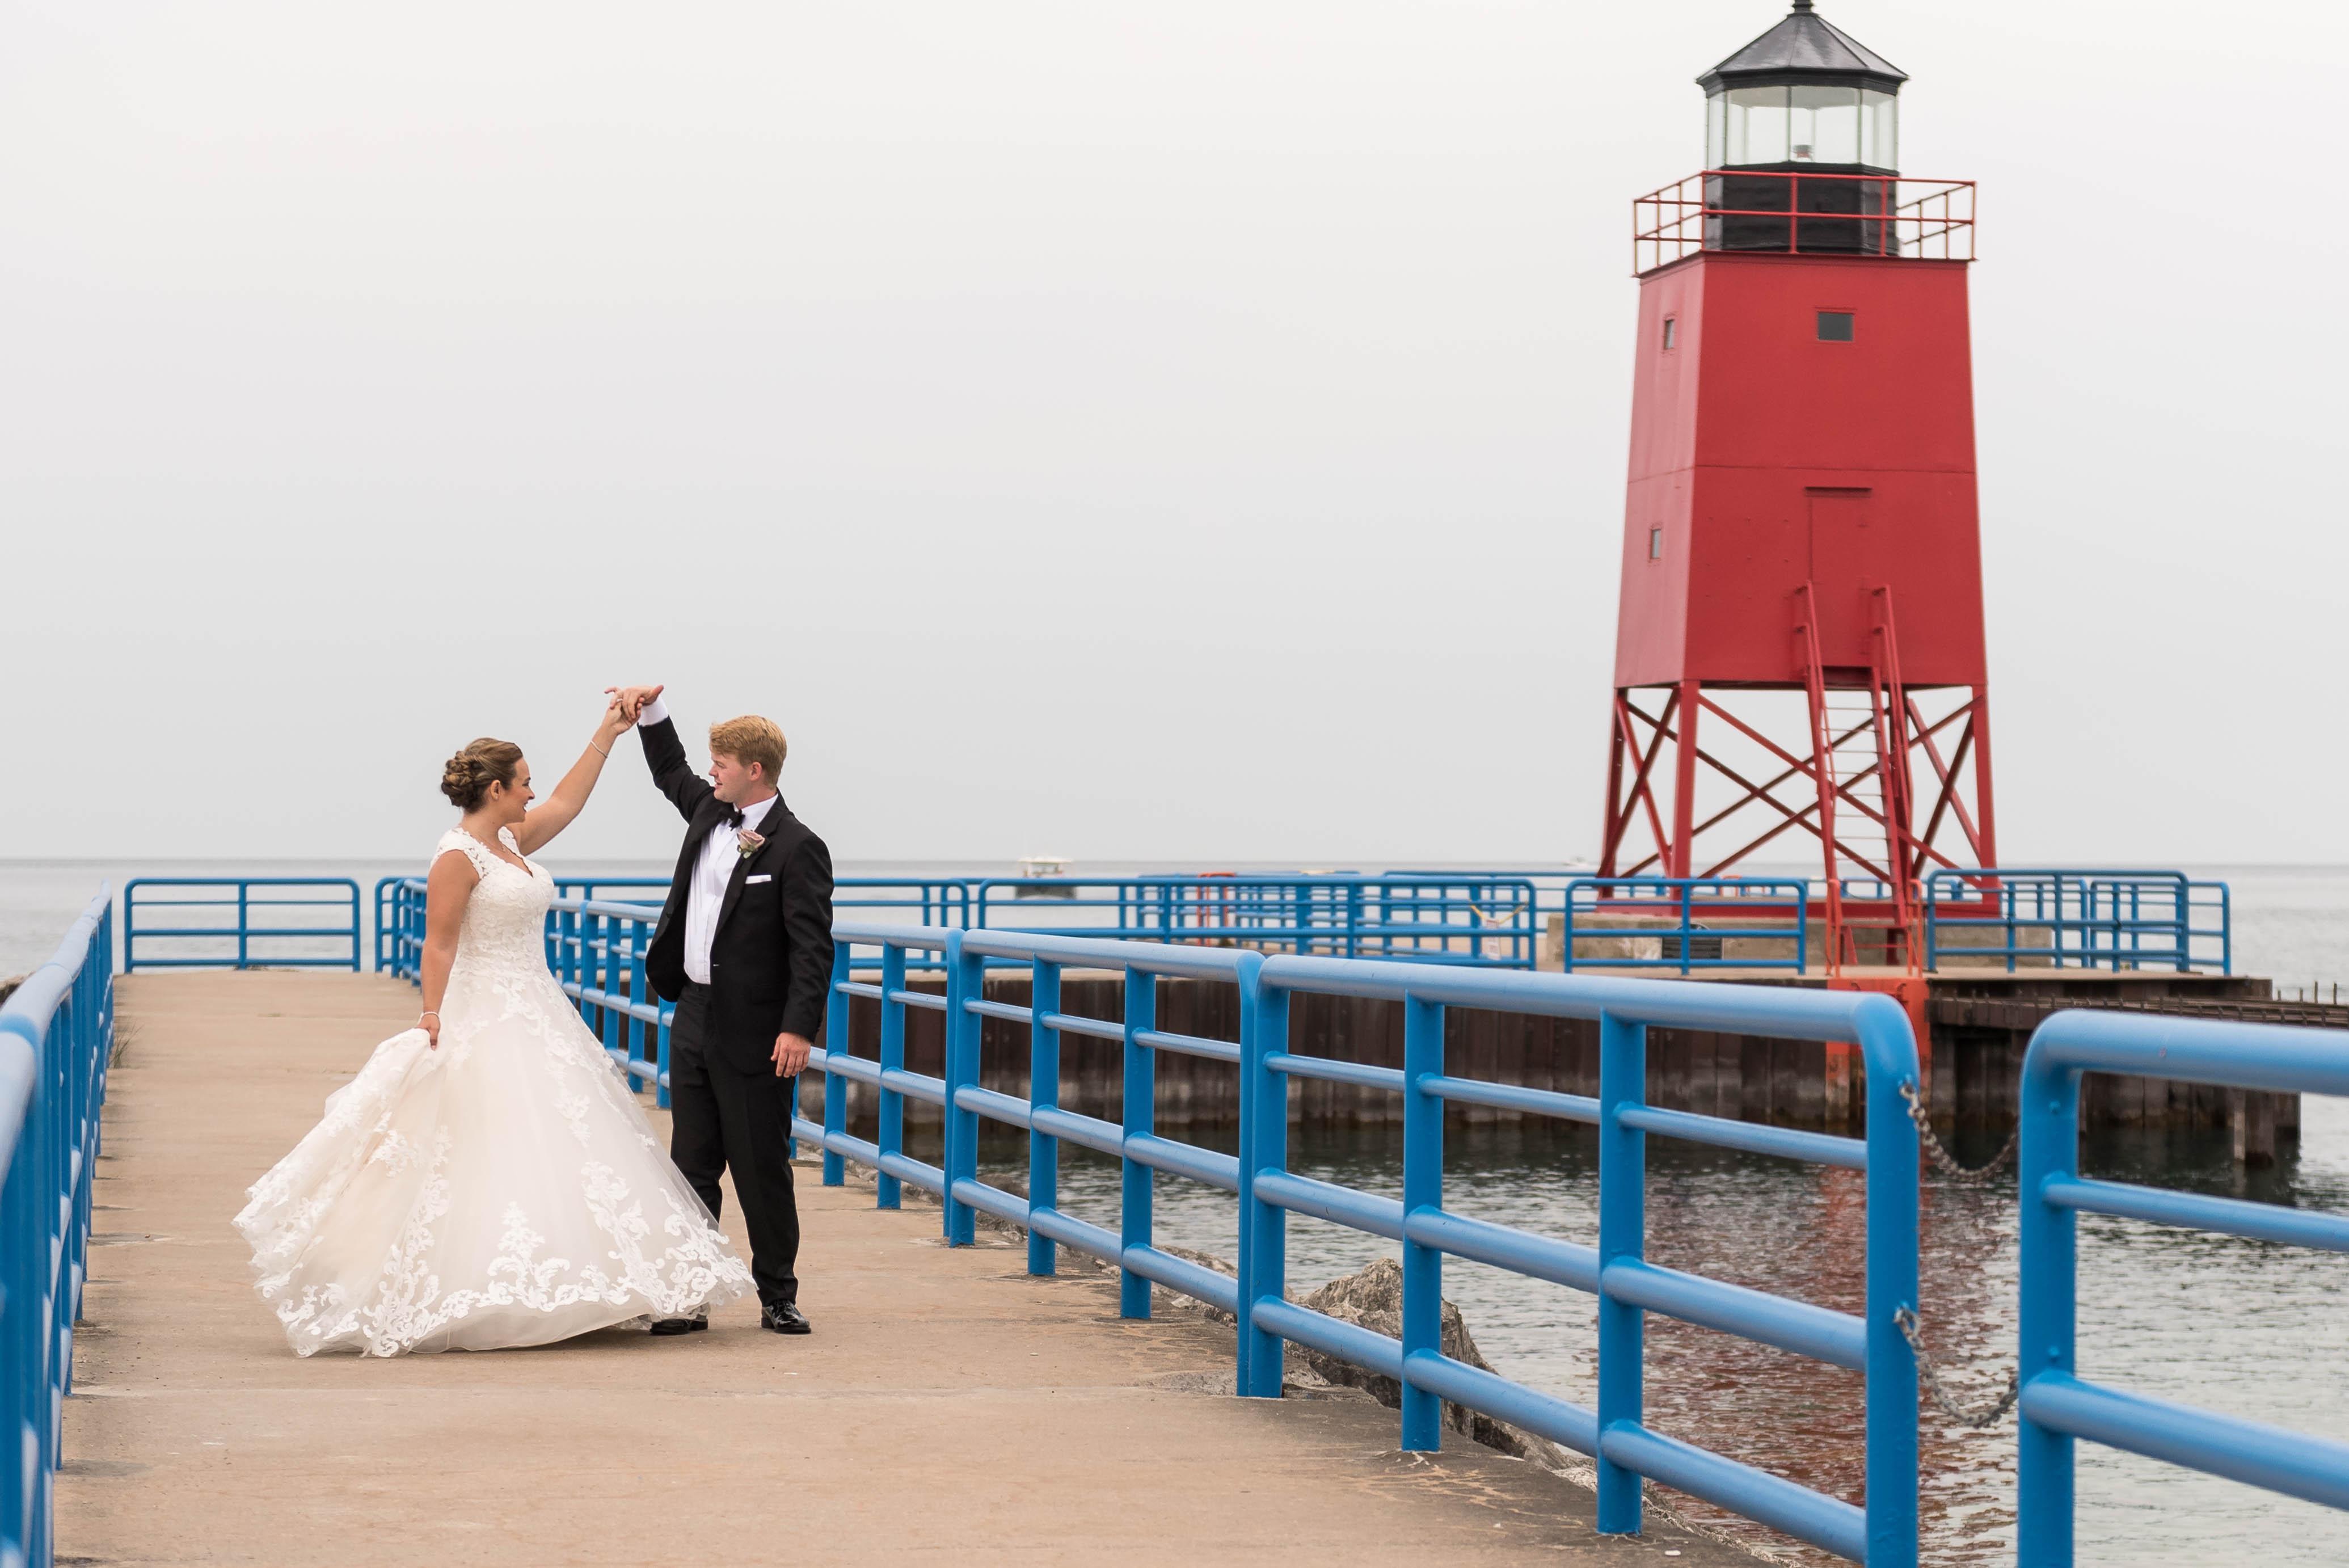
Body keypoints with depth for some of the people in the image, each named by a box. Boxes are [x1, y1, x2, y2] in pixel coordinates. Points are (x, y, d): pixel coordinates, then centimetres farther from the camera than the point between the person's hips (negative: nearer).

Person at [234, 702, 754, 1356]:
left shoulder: (509, 842, 12)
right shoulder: (458, 856, -12)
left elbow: (565, 804, 25)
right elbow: (439, 946, -15)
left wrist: (606, 736, 26)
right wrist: (432, 1023, -20)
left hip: (538, 1018, 9)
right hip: (488, 1025, -9)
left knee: (558, 1148, 6)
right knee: (498, 1155, -12)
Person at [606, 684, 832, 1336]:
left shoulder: (796, 848, -13)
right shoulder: (710, 813, 9)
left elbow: (813, 947, -16)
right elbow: (670, 772, 30)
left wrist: (799, 1027, -23)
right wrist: (650, 710, 15)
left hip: (754, 1034, -7)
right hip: (694, 1019, 7)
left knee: (762, 1170, 2)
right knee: (692, 1165, 8)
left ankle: (778, 1295, 13)